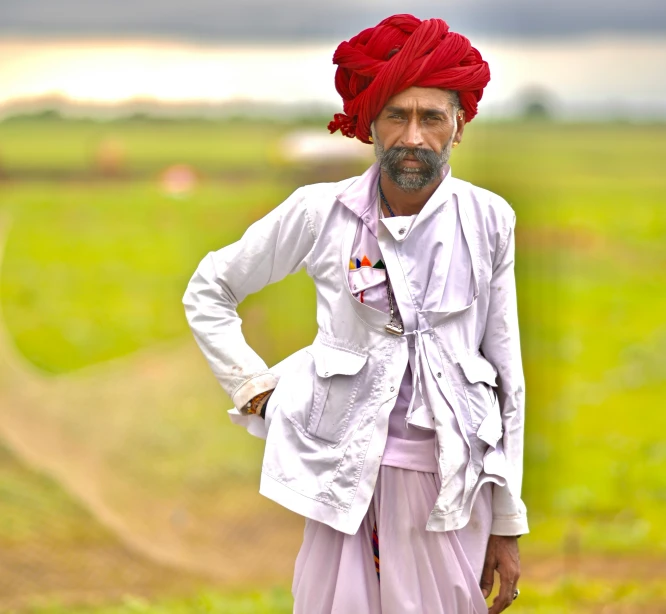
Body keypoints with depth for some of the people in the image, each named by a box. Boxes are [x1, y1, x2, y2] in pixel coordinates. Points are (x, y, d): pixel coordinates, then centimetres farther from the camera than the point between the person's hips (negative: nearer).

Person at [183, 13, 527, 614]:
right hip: (347, 474, 0)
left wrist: (507, 524, 5)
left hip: (453, 482, 1)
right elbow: (208, 293, 11)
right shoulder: (320, 212, -3)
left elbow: (507, 378, 4)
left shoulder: (488, 221, -1)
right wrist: (255, 390, 2)